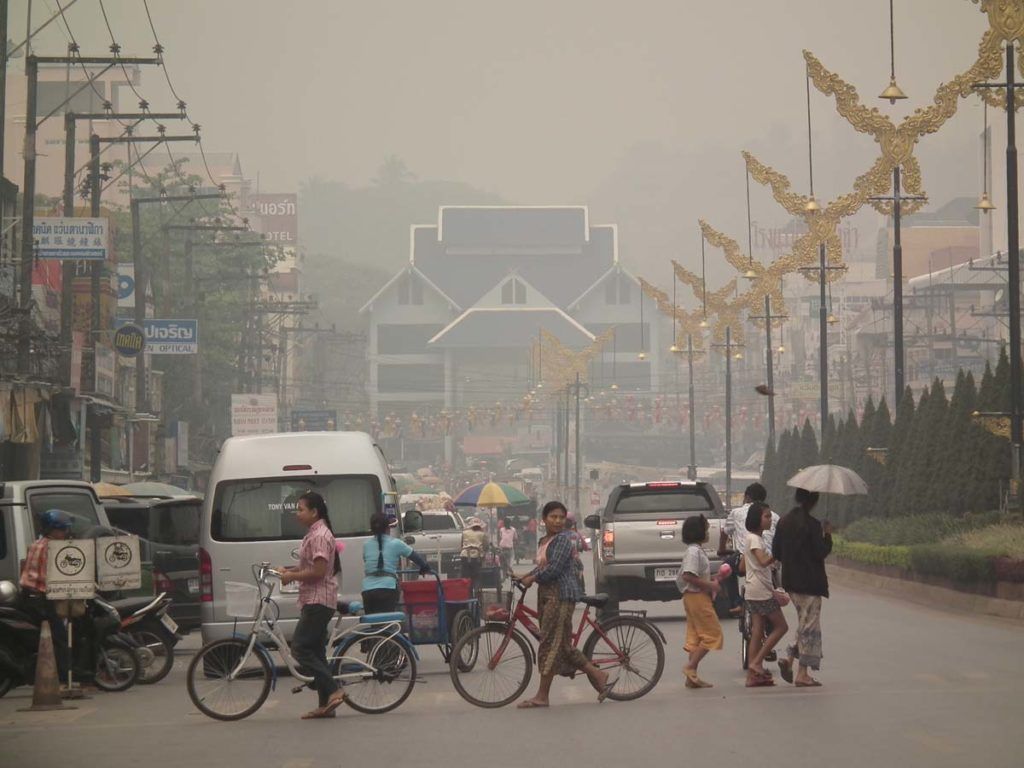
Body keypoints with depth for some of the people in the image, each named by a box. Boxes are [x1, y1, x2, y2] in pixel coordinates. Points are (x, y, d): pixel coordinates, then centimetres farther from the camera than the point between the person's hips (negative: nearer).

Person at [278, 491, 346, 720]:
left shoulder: (320, 536, -15)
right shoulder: (313, 533, 17)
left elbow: (318, 571, -22)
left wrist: (292, 576, -13)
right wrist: (291, 570, 13)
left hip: (318, 601, -11)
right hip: (313, 601, 11)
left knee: (300, 649, -12)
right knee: (315, 651, 9)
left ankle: (333, 691, -14)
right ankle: (325, 705, 10)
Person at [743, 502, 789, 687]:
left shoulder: (757, 538, 19)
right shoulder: (754, 539, -11)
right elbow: (764, 561, -25)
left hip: (755, 592, 9)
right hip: (761, 590, -9)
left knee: (757, 633, 5)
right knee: (781, 626, -5)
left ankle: (753, 675, 2)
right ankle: (756, 662, -7)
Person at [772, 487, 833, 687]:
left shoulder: (784, 522, 5)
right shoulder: (812, 524, -15)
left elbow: (776, 553, 8)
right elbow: (821, 553, -16)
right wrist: (827, 535, -2)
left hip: (790, 581, 7)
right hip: (809, 582, -7)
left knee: (804, 623, 20)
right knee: (810, 624, 1)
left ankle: (789, 658, 4)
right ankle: (803, 673, 1)